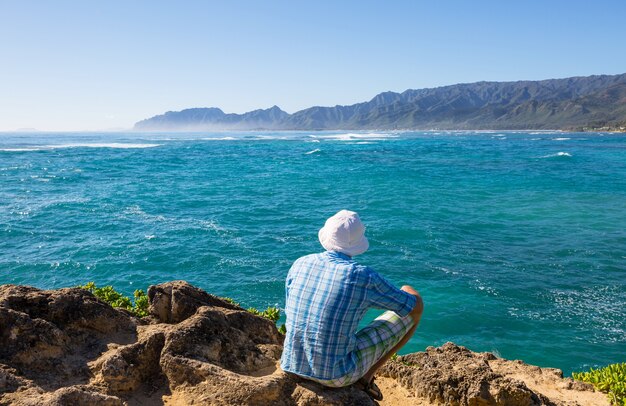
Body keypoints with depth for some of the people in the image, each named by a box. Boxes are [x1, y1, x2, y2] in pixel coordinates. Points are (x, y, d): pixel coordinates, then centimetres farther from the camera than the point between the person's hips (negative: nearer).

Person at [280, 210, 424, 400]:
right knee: (414, 304, 5)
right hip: (337, 374, -5)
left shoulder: (300, 264, -3)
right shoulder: (365, 277, -17)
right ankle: (366, 377, 12)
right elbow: (416, 305, -3)